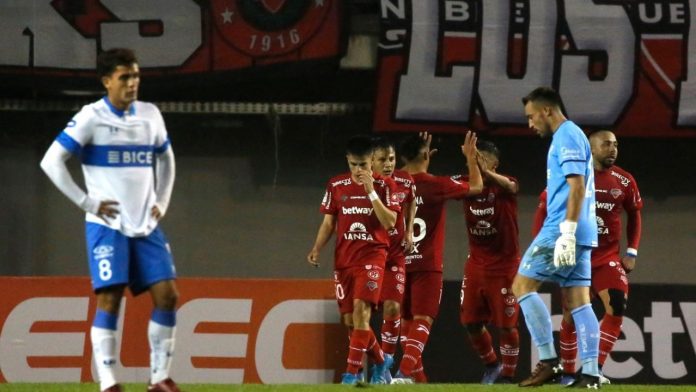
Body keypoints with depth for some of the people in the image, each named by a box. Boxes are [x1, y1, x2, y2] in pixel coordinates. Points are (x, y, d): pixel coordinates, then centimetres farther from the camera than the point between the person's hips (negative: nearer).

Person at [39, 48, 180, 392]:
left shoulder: (150, 115, 8)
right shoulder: (91, 118, -8)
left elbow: (166, 159, 25)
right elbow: (51, 161, -10)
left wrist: (162, 203, 14)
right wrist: (88, 202, -11)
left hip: (146, 224, 5)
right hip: (107, 224, -5)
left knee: (166, 295, -3)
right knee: (110, 298, -11)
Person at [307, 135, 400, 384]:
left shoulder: (384, 185, -2)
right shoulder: (336, 186, 7)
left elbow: (389, 222, -11)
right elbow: (328, 223, 12)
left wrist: (371, 192, -17)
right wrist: (317, 249, -2)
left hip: (372, 256, -4)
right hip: (343, 259, 4)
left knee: (361, 309, -21)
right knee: (350, 319, 4)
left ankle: (352, 372, -20)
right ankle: (381, 361, 27)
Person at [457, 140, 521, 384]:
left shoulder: (502, 186, -11)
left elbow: (510, 186, -34)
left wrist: (486, 172, -53)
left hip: (504, 265, -5)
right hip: (476, 264, 5)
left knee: (506, 324, -3)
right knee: (471, 322, 5)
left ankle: (508, 374, 11)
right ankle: (491, 365, 26)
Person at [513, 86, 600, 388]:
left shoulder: (567, 137, -10)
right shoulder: (569, 137, 20)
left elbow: (577, 187, -19)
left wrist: (567, 233, -23)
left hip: (562, 231, -10)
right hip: (582, 235, 10)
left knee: (522, 285, -5)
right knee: (578, 301, 4)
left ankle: (548, 360, -9)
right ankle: (590, 373, -2)